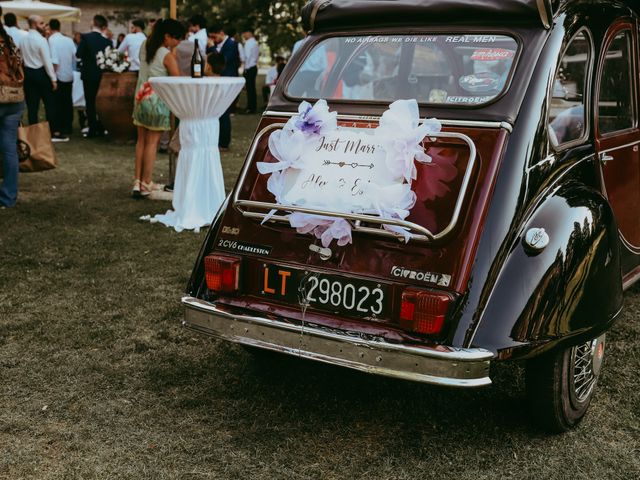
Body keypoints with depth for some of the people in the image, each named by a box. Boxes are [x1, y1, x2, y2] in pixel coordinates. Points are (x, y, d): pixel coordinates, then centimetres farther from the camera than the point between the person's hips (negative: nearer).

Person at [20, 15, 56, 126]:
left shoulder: (23, 40, 6)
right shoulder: (41, 40, -14)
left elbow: (21, 58, 10)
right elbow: (47, 61, -16)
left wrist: (25, 74, 17)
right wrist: (53, 79, -12)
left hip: (28, 73, 6)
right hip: (41, 73, -6)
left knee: (32, 106, 7)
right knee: (49, 104, 3)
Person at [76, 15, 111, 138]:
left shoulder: (85, 37, -12)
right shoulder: (107, 41, -6)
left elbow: (78, 54, -14)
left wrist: (87, 57, 6)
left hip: (88, 74, -2)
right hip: (102, 75, 2)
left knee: (90, 103, 5)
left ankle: (92, 130, 3)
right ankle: (101, 129, 15)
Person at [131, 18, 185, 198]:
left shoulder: (144, 46, 5)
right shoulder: (168, 56, -14)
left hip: (140, 98, 7)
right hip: (158, 101, -7)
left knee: (142, 141, 11)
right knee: (152, 143, 0)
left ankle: (137, 182, 10)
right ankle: (146, 184, 3)